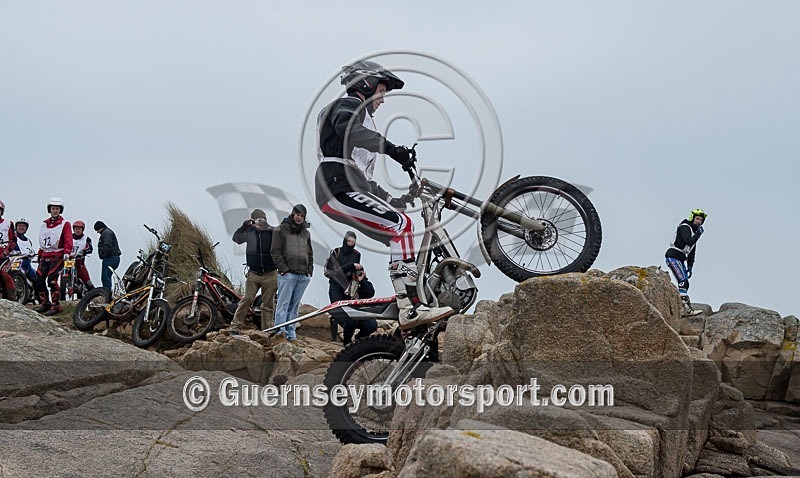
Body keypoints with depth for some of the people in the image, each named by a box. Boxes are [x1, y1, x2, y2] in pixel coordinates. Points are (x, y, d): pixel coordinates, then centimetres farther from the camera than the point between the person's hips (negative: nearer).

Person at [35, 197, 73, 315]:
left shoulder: (65, 224, 1)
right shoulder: (44, 224, 18)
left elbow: (68, 241, -8)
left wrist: (67, 252, -22)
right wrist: (39, 255, 20)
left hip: (57, 257, -6)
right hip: (44, 257, 6)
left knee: (52, 280, -15)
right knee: (39, 280, 0)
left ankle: (55, 306, -9)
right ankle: (45, 304, 11)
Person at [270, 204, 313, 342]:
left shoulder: (305, 232, 21)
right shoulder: (281, 230, 3)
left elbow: (310, 253, 26)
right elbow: (276, 251, -3)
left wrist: (310, 270, 13)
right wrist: (283, 268, -11)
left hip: (303, 275, 6)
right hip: (287, 274, -6)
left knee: (295, 305, 6)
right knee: (283, 303, -10)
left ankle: (290, 332, 7)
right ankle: (280, 331, -13)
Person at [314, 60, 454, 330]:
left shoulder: (362, 117, 34)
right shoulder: (348, 105, 4)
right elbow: (347, 128, -24)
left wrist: (395, 201, 27)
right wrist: (390, 149, -34)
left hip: (352, 190, 10)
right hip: (339, 189, -10)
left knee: (401, 237, 5)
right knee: (401, 225, -22)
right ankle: (411, 309, -30)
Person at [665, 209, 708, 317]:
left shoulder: (694, 231, 19)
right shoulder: (684, 227, -10)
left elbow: (692, 252, 21)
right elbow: (689, 242, -27)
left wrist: (690, 267, 15)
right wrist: (699, 234, -14)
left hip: (680, 259, 10)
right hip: (673, 256, -10)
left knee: (684, 284, 7)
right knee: (683, 282, -19)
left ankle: (680, 309, 9)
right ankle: (688, 310, -26)